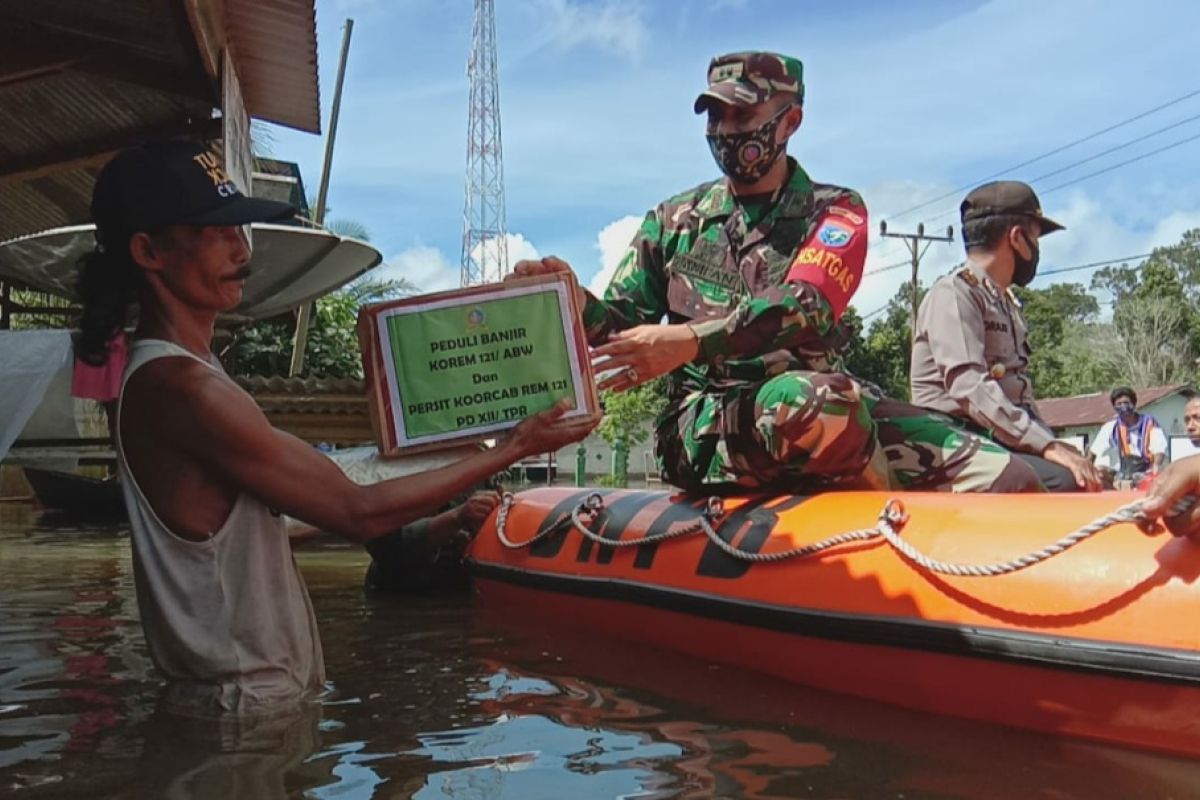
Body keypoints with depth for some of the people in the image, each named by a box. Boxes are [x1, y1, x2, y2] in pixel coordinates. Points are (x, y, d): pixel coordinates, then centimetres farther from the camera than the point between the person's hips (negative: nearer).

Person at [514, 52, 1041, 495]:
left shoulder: (835, 211, 7)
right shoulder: (674, 221, 14)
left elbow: (805, 307, -13)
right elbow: (621, 327, 11)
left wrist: (690, 341, -29)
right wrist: (577, 303, -13)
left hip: (820, 403, 1)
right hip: (704, 429, 0)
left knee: (1009, 482, -20)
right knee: (809, 400, -37)